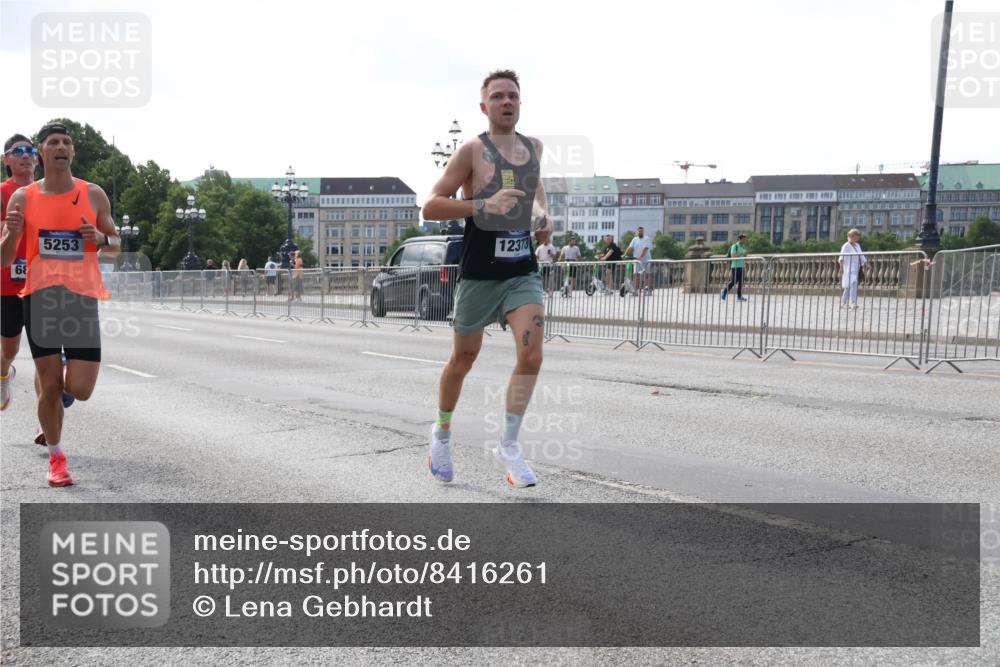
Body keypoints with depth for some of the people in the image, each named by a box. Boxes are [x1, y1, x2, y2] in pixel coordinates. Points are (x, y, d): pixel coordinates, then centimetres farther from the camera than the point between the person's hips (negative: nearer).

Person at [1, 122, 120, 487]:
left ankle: (66, 380, 32)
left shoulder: (93, 194, 5)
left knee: (80, 390, -6)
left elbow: (116, 244, 14)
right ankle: (56, 457, 23)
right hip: (39, 298, 0)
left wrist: (100, 238, -9)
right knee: (49, 386, 4)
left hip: (83, 299, 0)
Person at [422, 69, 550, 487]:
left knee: (531, 354, -14)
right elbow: (430, 207, -13)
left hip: (523, 271, 4)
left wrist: (542, 212, 8)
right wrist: (482, 205, -26)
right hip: (479, 273, -3)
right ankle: (442, 431, 36)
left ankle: (508, 445, 0)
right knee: (463, 359, 11)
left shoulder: (534, 148, 8)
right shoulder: (473, 150, -8)